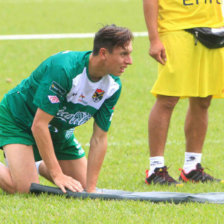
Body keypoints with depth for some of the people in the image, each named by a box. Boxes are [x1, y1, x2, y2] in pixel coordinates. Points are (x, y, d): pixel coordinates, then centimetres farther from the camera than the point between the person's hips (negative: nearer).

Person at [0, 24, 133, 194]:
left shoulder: (113, 86, -15)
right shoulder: (63, 69, -36)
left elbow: (99, 138, -10)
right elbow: (39, 124, -34)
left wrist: (91, 188, -17)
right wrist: (57, 175, -34)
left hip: (60, 131, 7)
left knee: (81, 187, 5)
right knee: (26, 189, -23)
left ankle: (40, 167, 30)